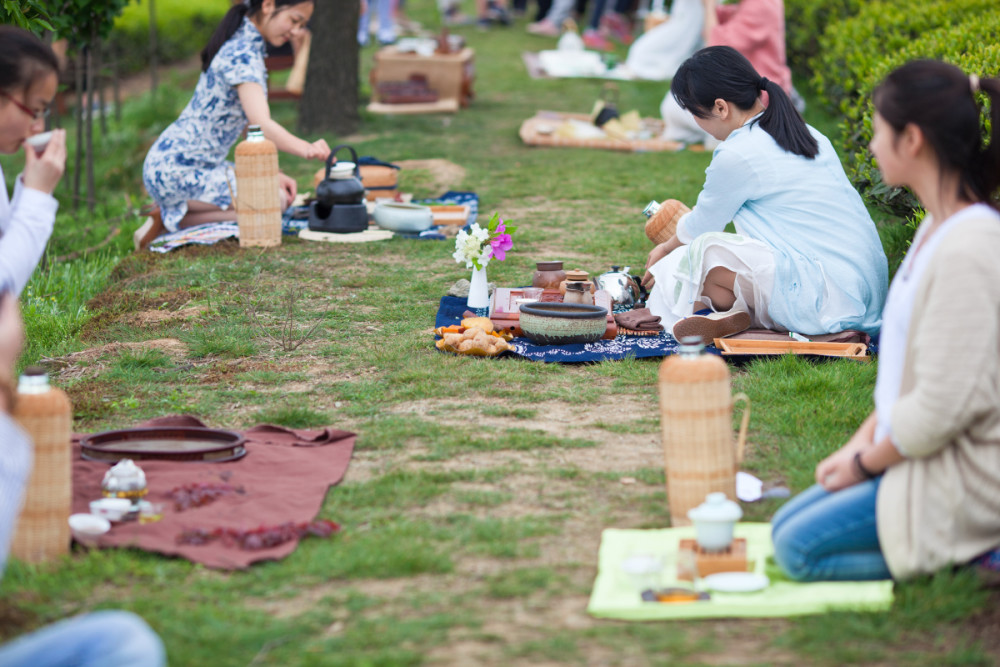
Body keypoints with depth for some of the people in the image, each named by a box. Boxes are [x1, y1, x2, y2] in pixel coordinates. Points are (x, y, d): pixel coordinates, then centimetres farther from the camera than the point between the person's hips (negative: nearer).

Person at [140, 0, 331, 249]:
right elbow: (261, 124, -32)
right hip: (178, 170, -11)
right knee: (274, 201, -18)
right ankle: (170, 220, -8)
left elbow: (253, 127, 14)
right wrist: (306, 149, -46)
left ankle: (170, 219, 7)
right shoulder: (242, 55, -19)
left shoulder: (246, 45, 13)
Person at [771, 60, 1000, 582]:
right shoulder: (940, 227, 7)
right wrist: (863, 441, 9)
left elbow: (940, 408, -25)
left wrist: (867, 462, -10)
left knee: (800, 547, -10)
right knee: (786, 525, 13)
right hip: (921, 453, 10)